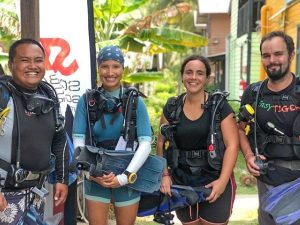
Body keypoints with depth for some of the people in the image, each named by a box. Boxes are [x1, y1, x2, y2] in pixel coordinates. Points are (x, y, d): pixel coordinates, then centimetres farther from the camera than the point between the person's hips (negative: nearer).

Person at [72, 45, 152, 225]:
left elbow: (145, 143, -8)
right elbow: (78, 141, -3)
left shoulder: (136, 101, -4)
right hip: (95, 178, 0)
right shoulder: (87, 100, -2)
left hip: (127, 178, 0)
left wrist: (125, 176, -15)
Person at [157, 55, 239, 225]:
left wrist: (223, 180, -18)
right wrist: (165, 175, -2)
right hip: (182, 183, 3)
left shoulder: (220, 106, -6)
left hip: (215, 182, -2)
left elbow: (232, 144, -10)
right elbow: (162, 143, 9)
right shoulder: (171, 108, 3)